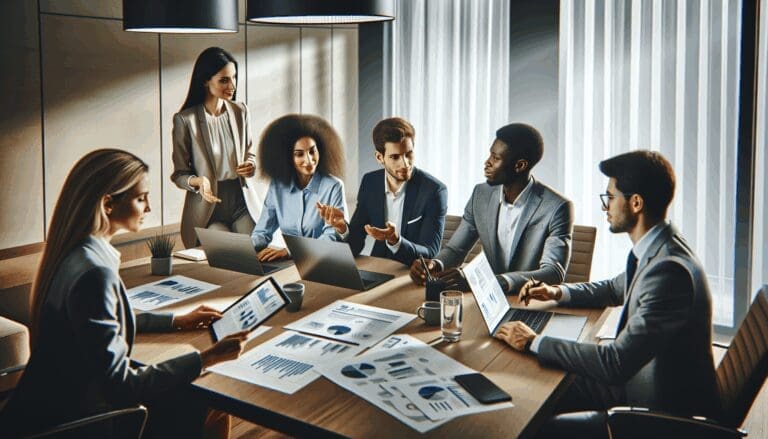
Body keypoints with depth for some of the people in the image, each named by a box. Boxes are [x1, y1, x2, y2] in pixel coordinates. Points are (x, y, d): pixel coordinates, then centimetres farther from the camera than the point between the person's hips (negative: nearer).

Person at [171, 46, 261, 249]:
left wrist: (251, 166, -7)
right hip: (208, 209, -4)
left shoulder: (240, 111, 4)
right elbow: (179, 174, -3)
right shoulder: (185, 120, -10)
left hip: (242, 202, 4)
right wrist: (198, 181, -25)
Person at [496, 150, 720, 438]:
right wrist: (559, 293, 9)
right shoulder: (656, 250, 2)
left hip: (669, 414, -9)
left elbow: (616, 362, -30)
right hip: (638, 381, 9)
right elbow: (616, 290, 24)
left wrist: (534, 342, -22)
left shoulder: (669, 269, -29)